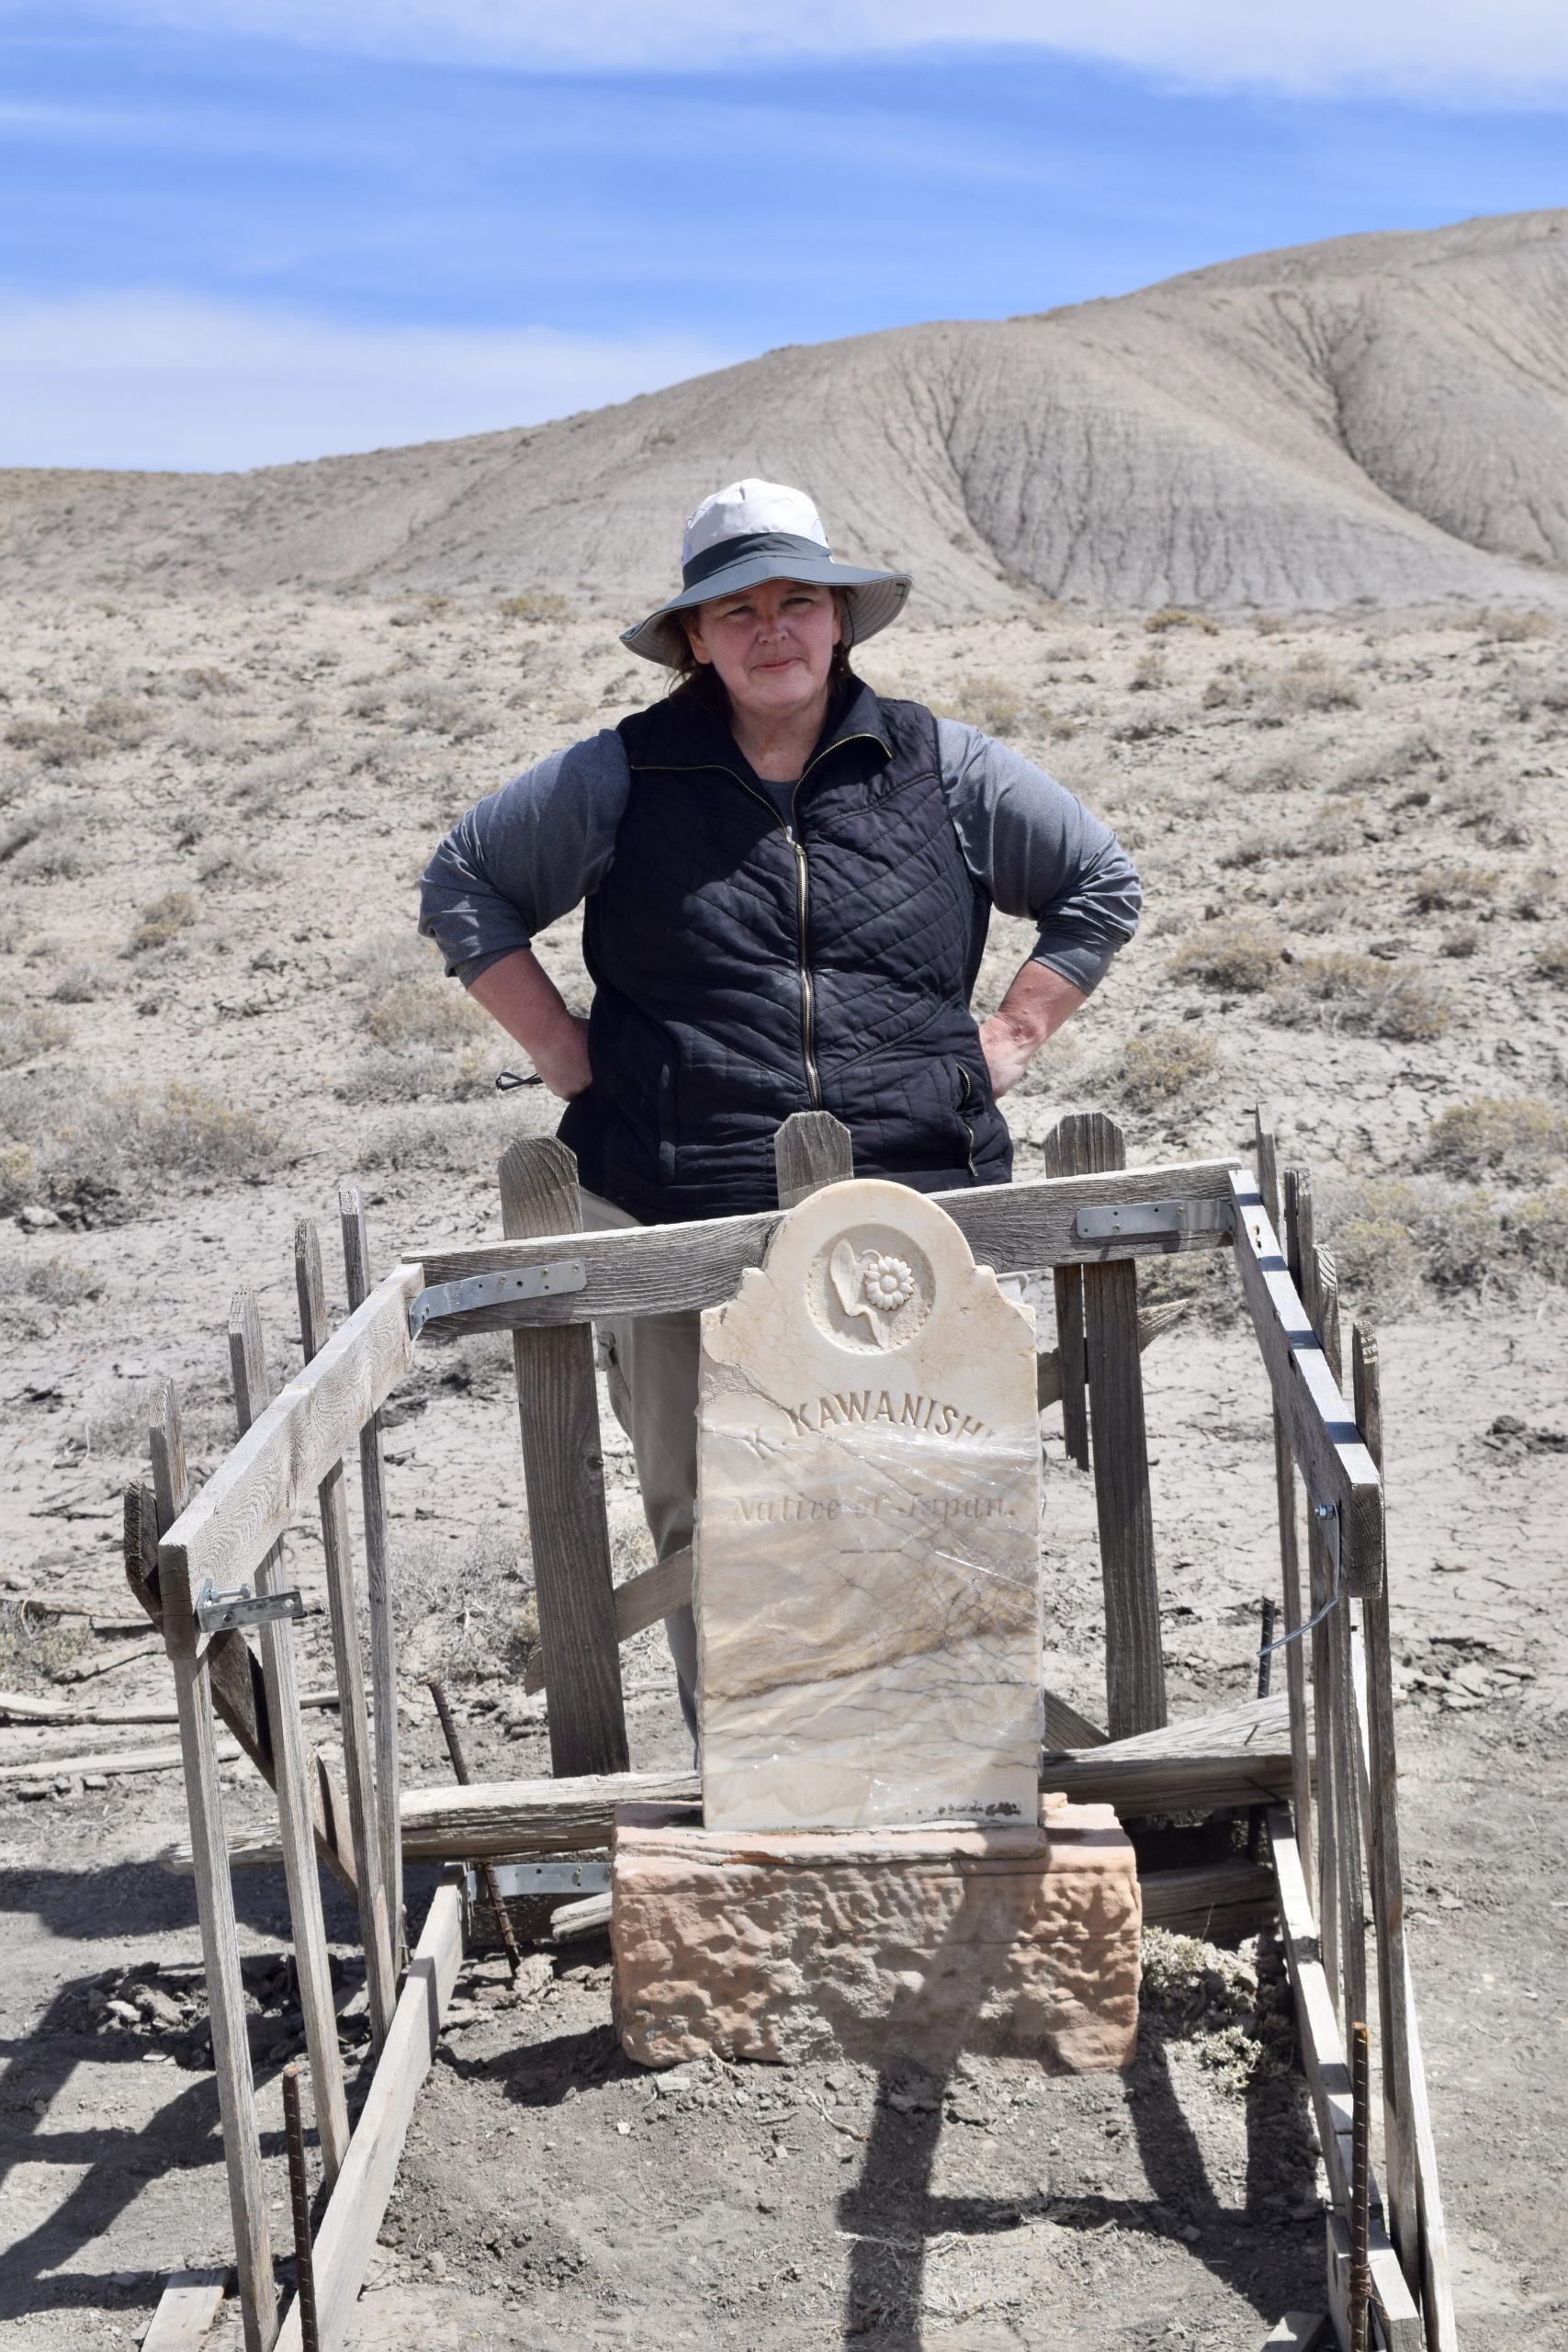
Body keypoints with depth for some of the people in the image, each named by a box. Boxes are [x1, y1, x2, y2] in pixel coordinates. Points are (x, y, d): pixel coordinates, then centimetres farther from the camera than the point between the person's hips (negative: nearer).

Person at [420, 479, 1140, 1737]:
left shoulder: (942, 768, 7)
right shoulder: (621, 780, 4)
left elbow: (1101, 884, 19)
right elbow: (464, 887, 14)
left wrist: (1009, 1040, 8)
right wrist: (567, 1053, 5)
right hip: (678, 1216, 0)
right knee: (705, 1518, 4)